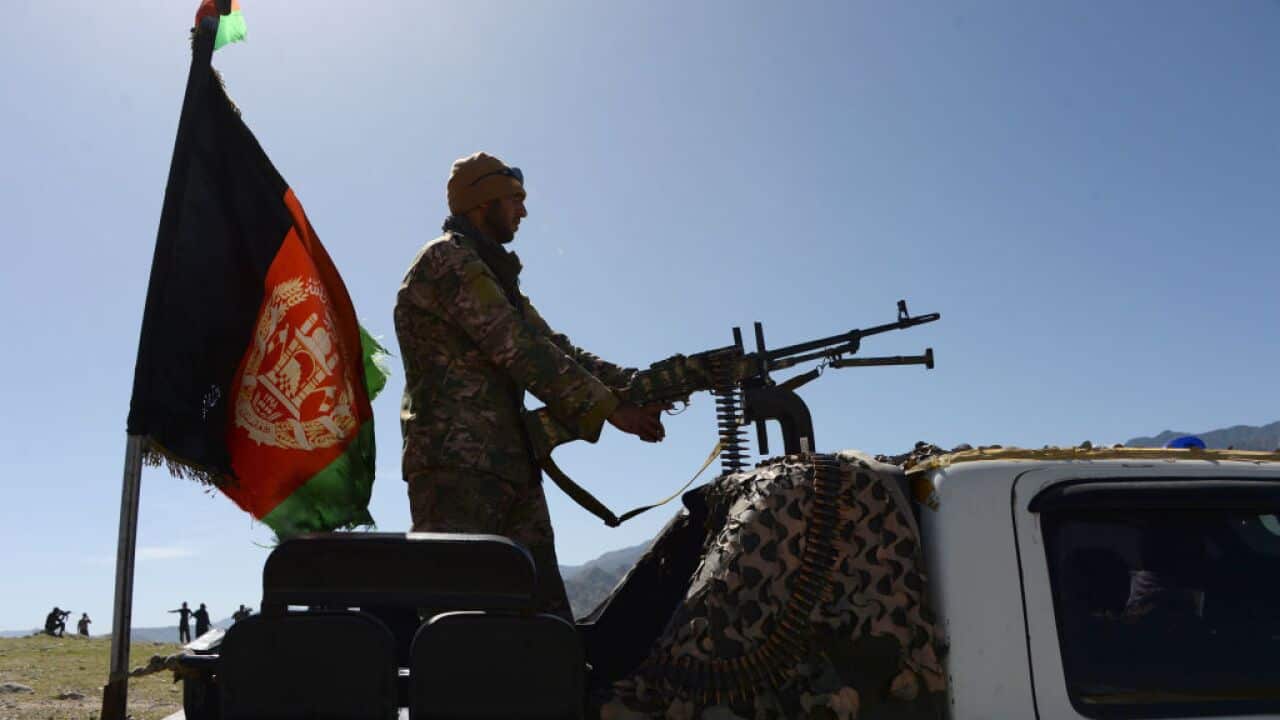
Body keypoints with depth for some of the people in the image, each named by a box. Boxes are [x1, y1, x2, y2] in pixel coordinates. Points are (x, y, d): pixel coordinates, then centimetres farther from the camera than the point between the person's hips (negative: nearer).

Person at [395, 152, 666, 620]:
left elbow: (554, 348, 19)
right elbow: (518, 350, -14)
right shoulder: (447, 260, -5)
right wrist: (610, 408, -13)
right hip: (454, 466, -9)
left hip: (510, 467, 10)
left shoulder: (492, 273, 25)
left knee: (548, 620, 5)